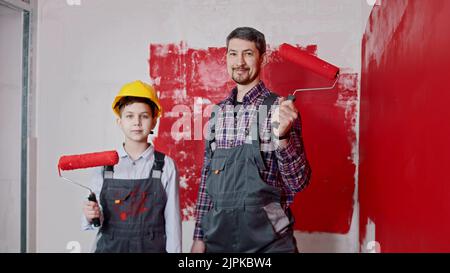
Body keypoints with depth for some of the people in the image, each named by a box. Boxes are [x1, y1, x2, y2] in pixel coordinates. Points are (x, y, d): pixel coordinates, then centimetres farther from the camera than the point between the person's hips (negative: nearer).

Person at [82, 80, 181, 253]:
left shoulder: (165, 166, -7)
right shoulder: (104, 165, -3)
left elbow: (172, 220, -4)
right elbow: (96, 218, 3)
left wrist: (174, 250, -5)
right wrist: (91, 217, -16)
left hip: (152, 247, -1)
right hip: (109, 247, 1)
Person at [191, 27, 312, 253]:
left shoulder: (280, 109, -8)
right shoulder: (218, 113, 4)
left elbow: (299, 182, -12)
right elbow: (207, 177, 9)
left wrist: (282, 136, -28)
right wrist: (199, 236, 8)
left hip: (267, 240, -3)